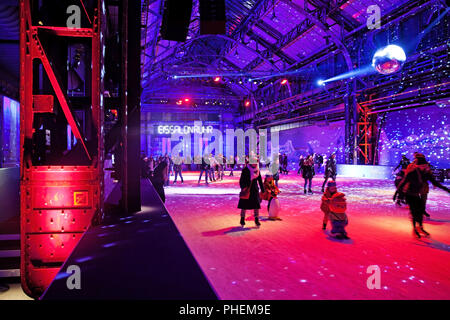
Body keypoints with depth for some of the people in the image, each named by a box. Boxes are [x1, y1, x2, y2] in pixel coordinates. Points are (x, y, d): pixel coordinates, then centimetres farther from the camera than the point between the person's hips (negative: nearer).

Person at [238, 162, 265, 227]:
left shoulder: (257, 170, 6)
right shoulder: (245, 170, -8)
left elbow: (260, 181, 13)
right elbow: (242, 179, -11)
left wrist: (263, 190, 12)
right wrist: (243, 187, -25)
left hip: (255, 190, 4)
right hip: (246, 190, -4)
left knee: (256, 206, 0)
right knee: (244, 206, 5)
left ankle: (257, 220, 11)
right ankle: (242, 220, 19)